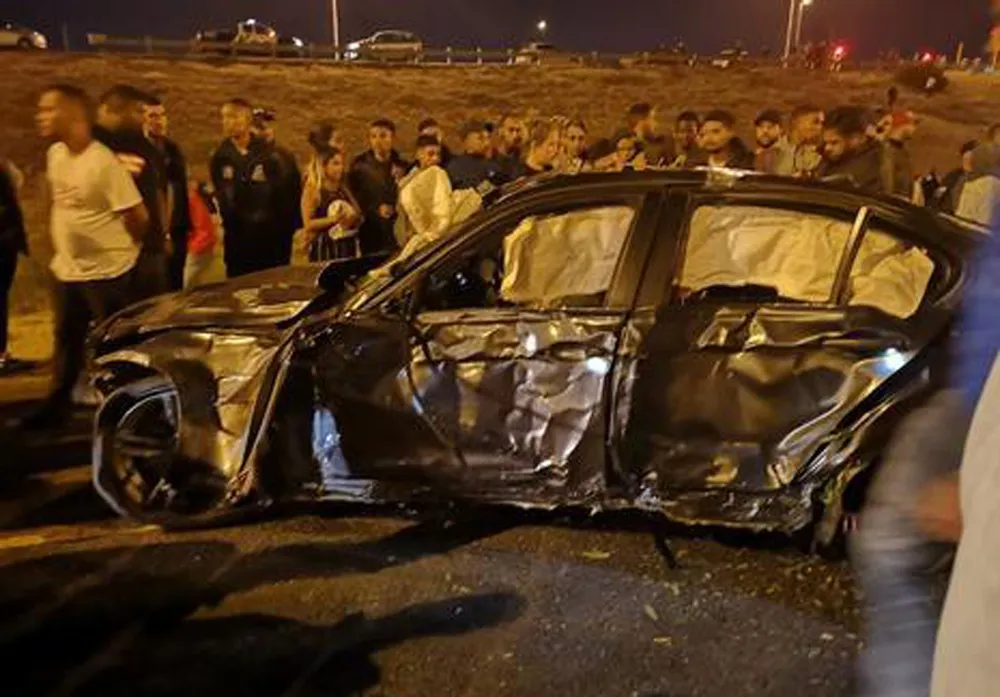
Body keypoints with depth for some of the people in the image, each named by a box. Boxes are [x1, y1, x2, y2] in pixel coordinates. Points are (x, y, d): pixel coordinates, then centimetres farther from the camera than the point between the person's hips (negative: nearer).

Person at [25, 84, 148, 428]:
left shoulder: (103, 162, -20)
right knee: (67, 342, 18)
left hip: (107, 273, -7)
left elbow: (138, 216, -18)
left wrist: (118, 248, 0)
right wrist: (62, 242, 17)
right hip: (67, 270, 8)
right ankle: (56, 406, 32)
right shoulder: (55, 154, 4)